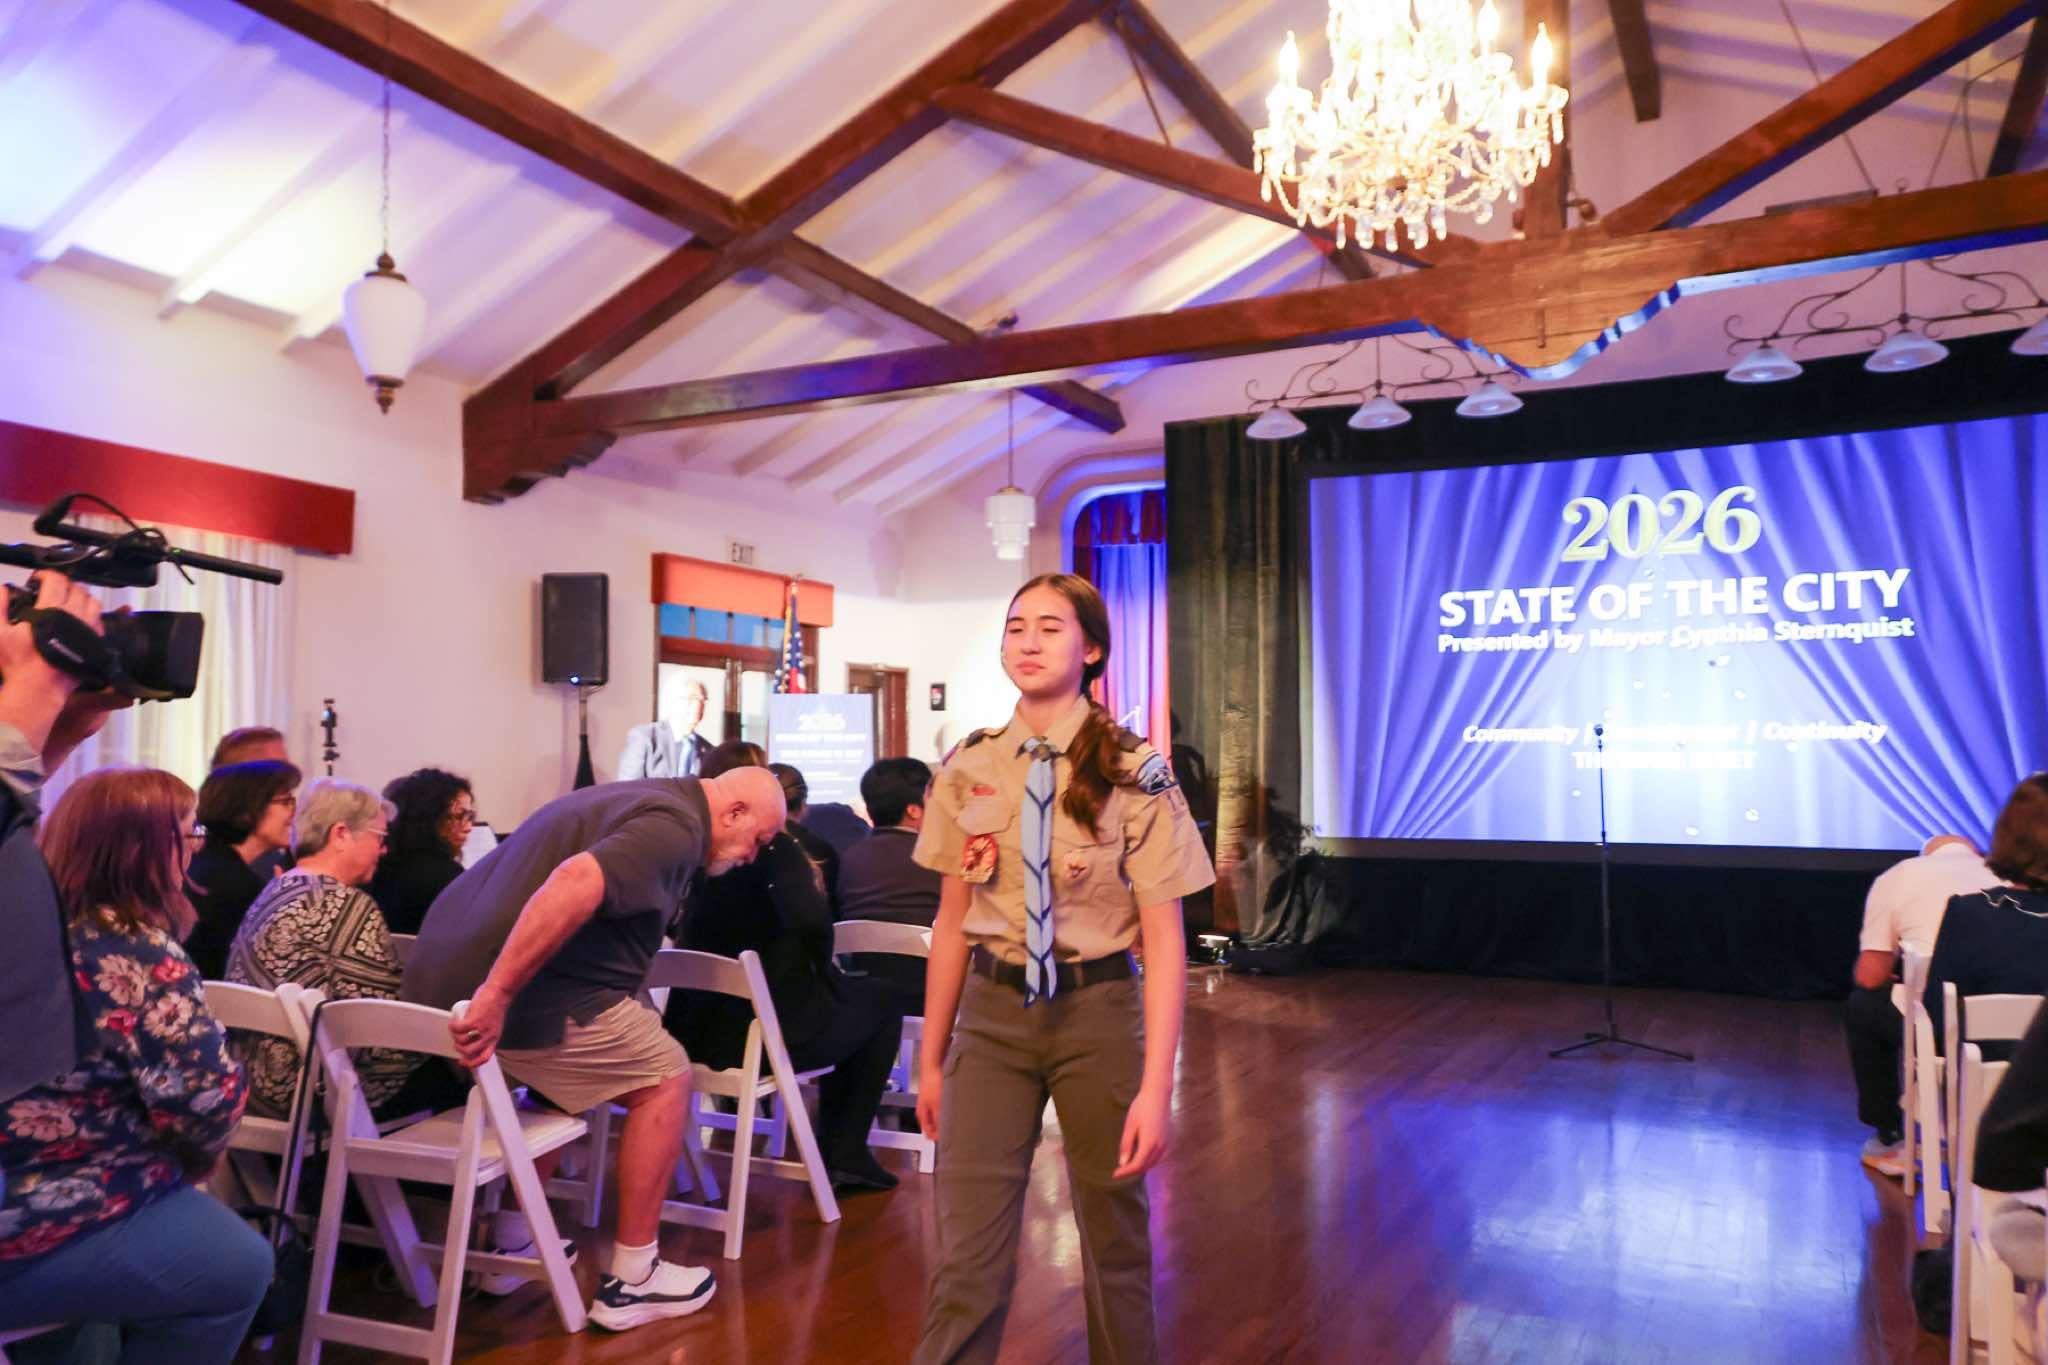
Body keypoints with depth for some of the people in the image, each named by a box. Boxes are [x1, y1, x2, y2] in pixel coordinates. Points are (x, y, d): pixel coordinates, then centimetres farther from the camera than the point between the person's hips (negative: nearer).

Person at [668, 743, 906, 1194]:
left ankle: (838, 1155, 34)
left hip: (695, 1032, 6)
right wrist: (824, 972, -7)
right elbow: (810, 920, -28)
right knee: (879, 1010, 18)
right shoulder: (773, 847, -14)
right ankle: (844, 1154, 18)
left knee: (845, 997, 29)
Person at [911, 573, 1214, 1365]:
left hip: (1096, 1012, -1)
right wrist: (931, 1057, 9)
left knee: (1113, 1235, 16)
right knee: (968, 1250, -1)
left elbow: (1164, 938, -10)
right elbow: (952, 921, 5)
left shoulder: (1135, 775, -9)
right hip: (990, 1014, 2)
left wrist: (1155, 1086, -15)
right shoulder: (968, 769, 0)